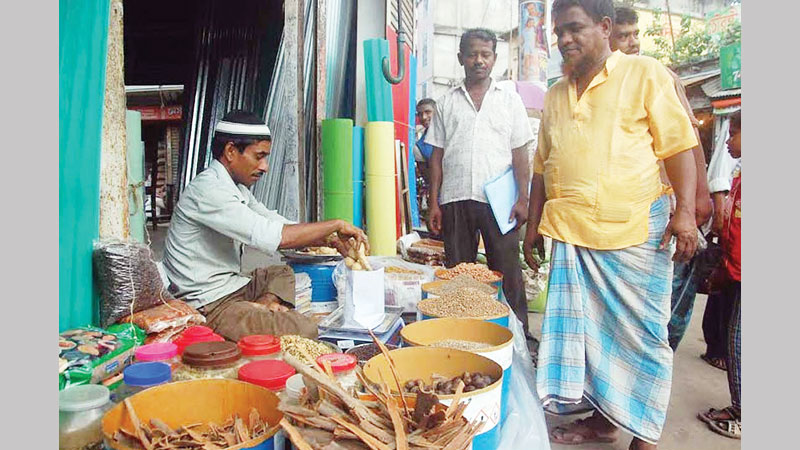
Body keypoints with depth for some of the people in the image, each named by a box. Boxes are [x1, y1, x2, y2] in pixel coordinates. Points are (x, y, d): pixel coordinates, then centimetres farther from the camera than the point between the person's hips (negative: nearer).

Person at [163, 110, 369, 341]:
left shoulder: (237, 188, 11)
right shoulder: (208, 190, -20)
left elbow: (279, 225, 15)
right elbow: (272, 236, -28)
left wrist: (333, 240, 1)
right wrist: (336, 224, -18)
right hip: (211, 306, -10)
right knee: (305, 331, -22)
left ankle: (264, 303, 0)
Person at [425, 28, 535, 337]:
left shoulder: (510, 100, 10)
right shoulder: (447, 103, 12)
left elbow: (519, 153, 6)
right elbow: (437, 155, 10)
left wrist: (523, 198, -4)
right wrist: (434, 202, 4)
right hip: (456, 199, 2)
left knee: (507, 272, 1)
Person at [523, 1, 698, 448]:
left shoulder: (645, 74, 1)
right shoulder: (555, 96, 16)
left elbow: (679, 146, -4)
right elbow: (542, 168, 19)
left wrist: (685, 211, -13)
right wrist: (534, 224, 15)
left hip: (635, 231, -4)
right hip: (571, 236, 5)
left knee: (642, 336, 3)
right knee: (585, 331, 10)